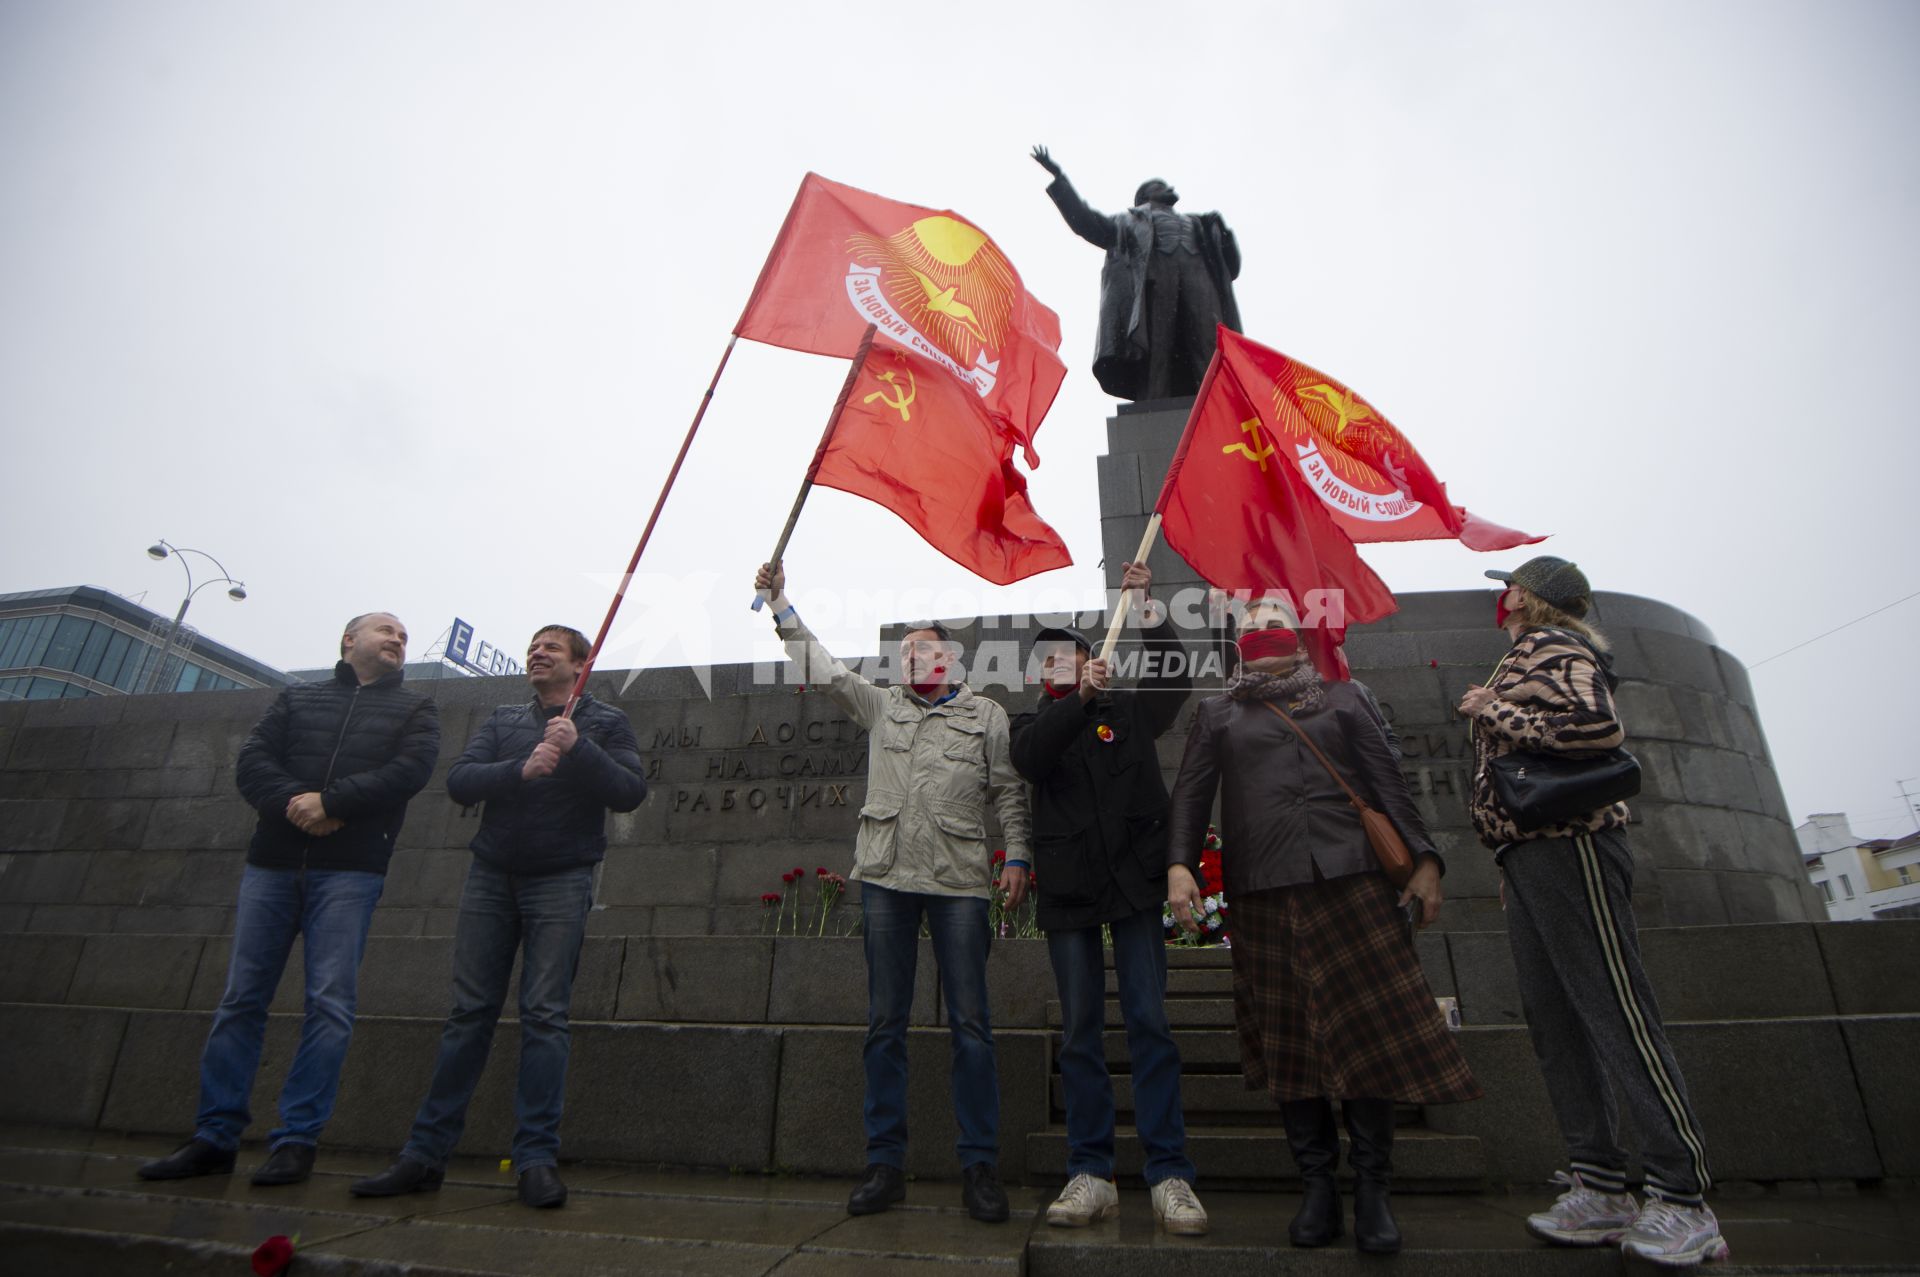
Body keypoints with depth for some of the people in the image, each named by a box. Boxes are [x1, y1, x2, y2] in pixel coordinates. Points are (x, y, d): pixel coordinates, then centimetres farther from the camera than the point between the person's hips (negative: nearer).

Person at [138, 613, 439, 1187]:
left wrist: (330, 801, -14)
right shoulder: (297, 698, 19)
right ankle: (214, 1136, 15)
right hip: (272, 862, 3)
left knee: (330, 1003, -6)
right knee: (241, 998, 5)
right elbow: (252, 760, 5)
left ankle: (297, 1139, 1)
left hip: (349, 870, -2)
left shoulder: (415, 710, 12)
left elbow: (410, 769, -6)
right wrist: (292, 802, -13)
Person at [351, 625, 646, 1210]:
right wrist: (520, 769, -18)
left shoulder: (605, 722, 4)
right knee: (469, 1013, 4)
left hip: (561, 881, -3)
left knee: (544, 1015, -4)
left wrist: (578, 748, -21)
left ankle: (537, 1159, 1)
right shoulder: (503, 720, 14)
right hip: (491, 876, 3)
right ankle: (426, 1153, 12)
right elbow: (459, 781, 0)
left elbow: (630, 792, -8)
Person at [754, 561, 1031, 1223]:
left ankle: (979, 1166, 11)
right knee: (885, 1023, 6)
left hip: (959, 881, -2)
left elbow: (1009, 793, 9)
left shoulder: (987, 715, 11)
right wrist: (781, 604, 8)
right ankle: (885, 1163, 17)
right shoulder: (882, 705, 15)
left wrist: (1017, 855, -3)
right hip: (887, 877, 2)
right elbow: (823, 669, 12)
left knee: (970, 1024, -1)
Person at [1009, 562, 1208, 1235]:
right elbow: (1030, 757, -11)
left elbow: (1176, 674, -2)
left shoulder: (1129, 709, 11)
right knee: (1080, 1031, 4)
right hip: (1068, 889, 1)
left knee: (1149, 1021, -2)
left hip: (1134, 877, -1)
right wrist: (1081, 698, -21)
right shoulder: (1035, 723, 12)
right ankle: (1091, 1174, 13)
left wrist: (1148, 603, -8)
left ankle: (1169, 1174, 6)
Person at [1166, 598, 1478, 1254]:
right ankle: (1317, 1186, 13)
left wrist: (1424, 858, 1)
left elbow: (1388, 782, 11)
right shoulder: (1218, 713, 16)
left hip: (1352, 879, 0)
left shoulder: (1344, 698, 17)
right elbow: (1191, 792, 7)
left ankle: (1372, 1189, 9)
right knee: (1288, 1040, 2)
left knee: (1368, 1029, -3)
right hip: (1265, 894, 0)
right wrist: (1179, 865, -7)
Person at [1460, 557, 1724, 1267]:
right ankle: (1599, 1191, 12)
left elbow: (1599, 726, -22)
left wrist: (1491, 711, -12)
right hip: (1529, 855, 10)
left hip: (1568, 844, -10)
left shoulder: (1553, 646, -5)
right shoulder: (1522, 660, 24)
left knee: (1616, 1013, -8)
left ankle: (1683, 1201, -1)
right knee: (1553, 1021, 7)